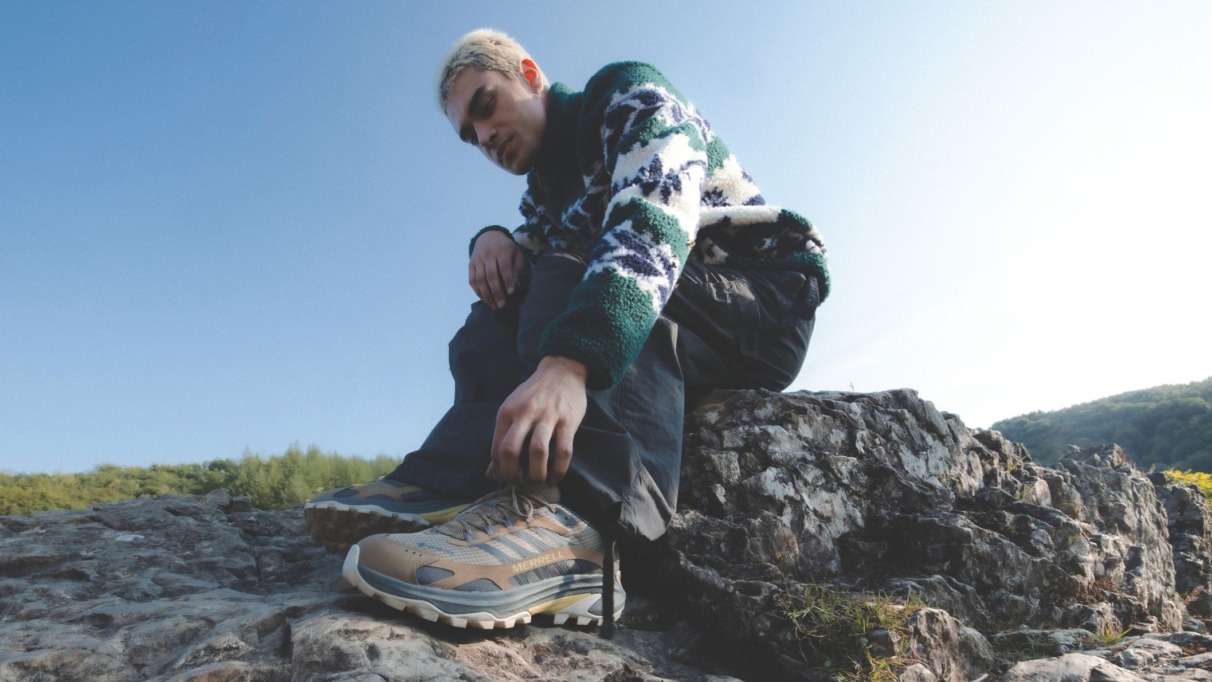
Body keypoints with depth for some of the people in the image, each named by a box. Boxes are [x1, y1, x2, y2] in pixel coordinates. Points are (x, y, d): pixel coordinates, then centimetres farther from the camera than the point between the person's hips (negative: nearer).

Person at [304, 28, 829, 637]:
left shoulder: (631, 96, -7)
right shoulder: (546, 190, 19)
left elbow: (655, 219, -27)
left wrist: (569, 361, -43)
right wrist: (492, 240, -18)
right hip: (664, 342, 7)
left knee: (571, 273, -29)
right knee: (490, 329, -2)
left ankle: (567, 521, -48)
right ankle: (446, 491, -23)